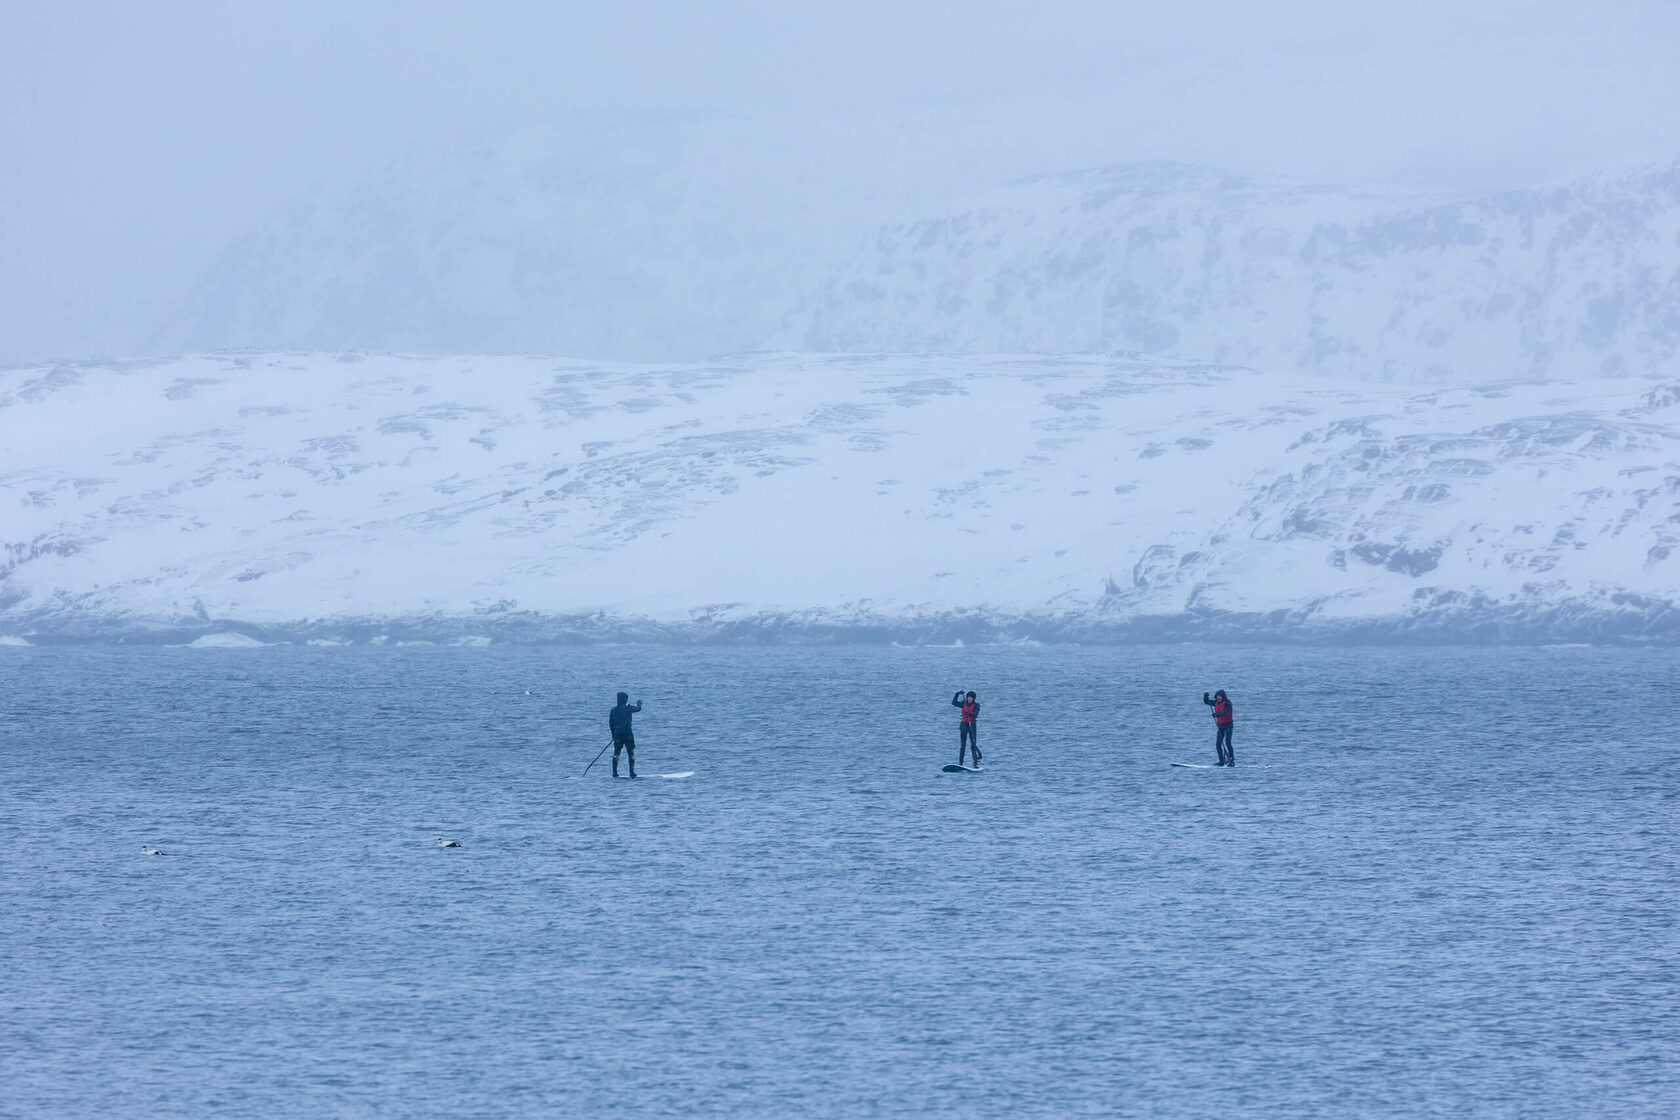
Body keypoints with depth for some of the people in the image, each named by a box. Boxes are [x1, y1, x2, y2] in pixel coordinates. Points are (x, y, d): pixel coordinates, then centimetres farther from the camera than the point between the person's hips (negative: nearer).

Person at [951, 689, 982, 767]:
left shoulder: (976, 705, -4)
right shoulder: (964, 703, 6)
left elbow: (976, 714, -18)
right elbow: (954, 703, -4)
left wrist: (971, 713, -37)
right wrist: (957, 694, -13)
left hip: (972, 725, -3)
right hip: (964, 725, 3)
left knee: (973, 745, -9)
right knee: (962, 745, 4)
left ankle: (976, 764, -11)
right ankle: (960, 763, 7)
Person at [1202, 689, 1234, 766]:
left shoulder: (1227, 703, -13)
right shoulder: (1216, 702, 8)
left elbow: (1225, 711, -29)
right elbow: (1206, 702, 14)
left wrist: (1217, 714, -45)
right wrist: (1205, 696, -7)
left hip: (1228, 725, -7)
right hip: (1220, 726, 7)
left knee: (1227, 743, -15)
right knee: (1218, 744, 3)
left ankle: (1232, 761, -13)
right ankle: (1222, 761, 9)